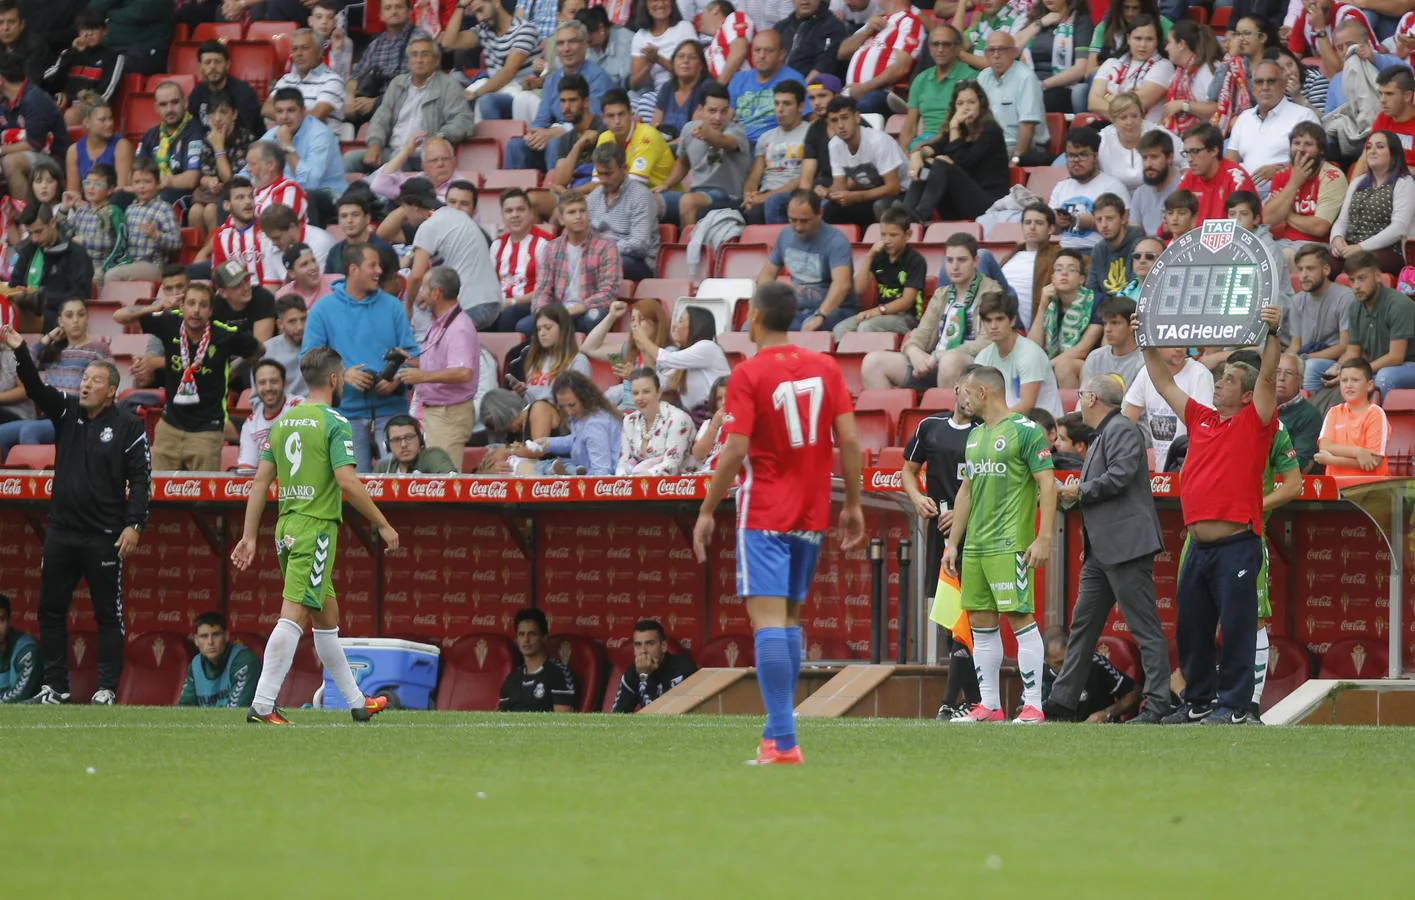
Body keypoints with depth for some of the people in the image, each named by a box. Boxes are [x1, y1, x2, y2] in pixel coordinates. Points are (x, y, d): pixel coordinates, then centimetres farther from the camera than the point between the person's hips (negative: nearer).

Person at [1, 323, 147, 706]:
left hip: (104, 537, -5)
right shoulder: (66, 412, 8)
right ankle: (54, 687, 14)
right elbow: (36, 389, -5)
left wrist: (134, 524, -16)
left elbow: (140, 479, -6)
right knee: (51, 609, 7)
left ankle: (107, 689, 3)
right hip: (61, 531, 5)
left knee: (108, 614, -1)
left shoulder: (127, 427, -4)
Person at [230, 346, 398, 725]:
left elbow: (260, 482, 10)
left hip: (286, 528, 8)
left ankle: (356, 701, 27)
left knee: (327, 615, 17)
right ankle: (262, 704, -18)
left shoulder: (282, 423, 12)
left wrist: (249, 536, 12)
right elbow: (348, 483, -17)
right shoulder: (334, 423, -9)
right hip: (316, 529, -8)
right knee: (293, 616, -12)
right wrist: (382, 525, -9)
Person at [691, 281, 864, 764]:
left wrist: (707, 512, -6)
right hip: (812, 515, 6)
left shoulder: (748, 375, -10)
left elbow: (735, 451, -14)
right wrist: (853, 504, 11)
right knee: (790, 618, 17)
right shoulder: (826, 368, 4)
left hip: (764, 515, -6)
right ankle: (777, 731, 19)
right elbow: (849, 440, 2)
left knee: (768, 620, -9)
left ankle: (783, 742, -17)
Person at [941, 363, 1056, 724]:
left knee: (1020, 618, -10)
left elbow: (1047, 485, -11)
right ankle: (989, 705, 13)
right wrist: (952, 542, 20)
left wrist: (1044, 538, -17)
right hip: (975, 546, 8)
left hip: (1010, 545, -8)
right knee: (980, 622, 8)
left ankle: (1033, 704, -8)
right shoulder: (975, 435, 18)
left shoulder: (1024, 431, -7)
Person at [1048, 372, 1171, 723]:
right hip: (1101, 550, 11)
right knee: (1083, 625, 11)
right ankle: (1063, 703, 14)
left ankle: (1157, 704, -9)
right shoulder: (1101, 437, 22)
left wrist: (1080, 492, -10)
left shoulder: (1122, 430, -9)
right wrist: (1072, 497, 7)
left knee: (1145, 628, -8)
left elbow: (1119, 476, -22)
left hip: (1126, 546, -11)